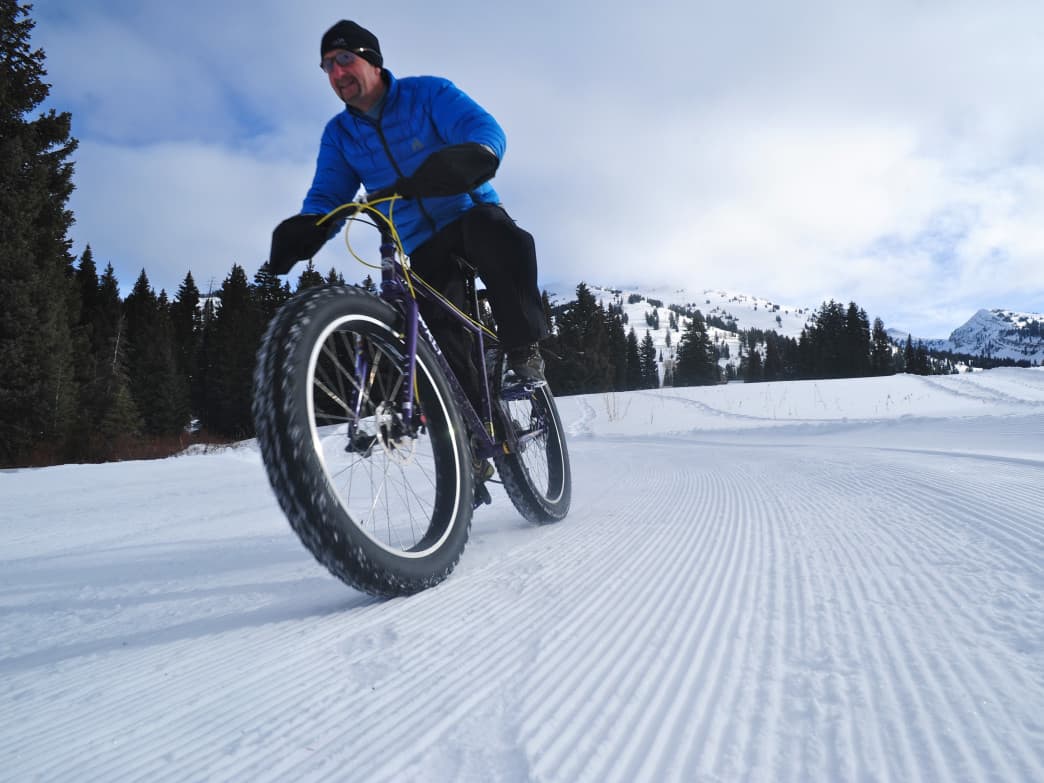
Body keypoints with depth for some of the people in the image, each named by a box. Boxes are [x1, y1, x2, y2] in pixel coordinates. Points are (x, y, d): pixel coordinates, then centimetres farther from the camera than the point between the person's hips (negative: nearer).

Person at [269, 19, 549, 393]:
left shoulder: (427, 92, -6)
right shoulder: (338, 134, 5)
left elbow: (485, 128, -22)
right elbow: (327, 195, -6)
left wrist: (473, 155, -47)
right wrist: (307, 227, -31)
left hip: (470, 212, -3)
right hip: (419, 246, 3)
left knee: (505, 243, -37)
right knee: (445, 345, -12)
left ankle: (523, 351, -21)